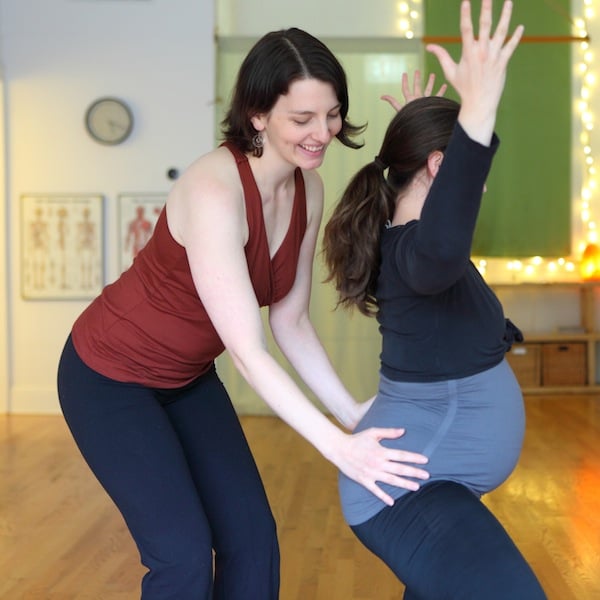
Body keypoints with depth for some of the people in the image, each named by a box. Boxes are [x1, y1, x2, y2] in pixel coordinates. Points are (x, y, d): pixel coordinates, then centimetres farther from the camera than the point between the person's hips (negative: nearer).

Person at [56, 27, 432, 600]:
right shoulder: (214, 189, -31)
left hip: (188, 376, 7)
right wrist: (337, 447, -35)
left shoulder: (308, 191, -8)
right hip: (110, 376, -7)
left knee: (253, 540, 3)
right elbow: (248, 352, -32)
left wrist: (351, 412, -10)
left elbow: (290, 321, -1)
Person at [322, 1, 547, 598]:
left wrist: (417, 131, 31)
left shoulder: (405, 238, 6)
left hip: (422, 478, 11)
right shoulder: (414, 254, -24)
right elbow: (441, 245, -52)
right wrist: (479, 107, -59)